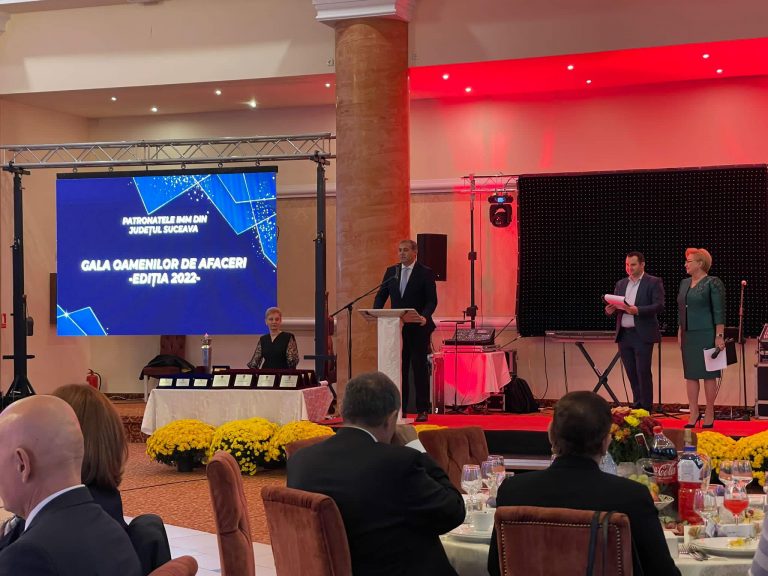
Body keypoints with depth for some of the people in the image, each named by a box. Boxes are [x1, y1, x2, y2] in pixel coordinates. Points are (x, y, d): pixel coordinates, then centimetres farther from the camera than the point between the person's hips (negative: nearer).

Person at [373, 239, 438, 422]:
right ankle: (400, 408, 10)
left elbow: (432, 300, -8)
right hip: (397, 328, 4)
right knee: (399, 368, 5)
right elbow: (381, 296, 9)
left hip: (418, 328, -4)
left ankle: (422, 410, 4)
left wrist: (425, 316, -26)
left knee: (420, 368, 0)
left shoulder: (425, 273, -3)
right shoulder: (391, 271, 10)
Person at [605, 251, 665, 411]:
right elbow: (613, 306, 15)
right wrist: (610, 309, -9)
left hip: (642, 335, -5)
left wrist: (637, 310, -24)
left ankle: (646, 410, -1)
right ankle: (636, 406, 16)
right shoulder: (621, 284, 16)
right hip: (624, 335, 6)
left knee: (643, 374, -6)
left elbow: (659, 306, -12)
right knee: (631, 374, 9)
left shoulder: (654, 282, -2)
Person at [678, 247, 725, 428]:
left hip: (706, 335, -7)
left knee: (708, 374, 0)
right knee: (690, 374, 6)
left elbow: (719, 311, -12)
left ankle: (709, 415, 7)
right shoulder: (685, 283, 13)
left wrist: (719, 336, -17)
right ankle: (694, 413, 12)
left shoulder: (713, 283, -8)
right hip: (688, 335, 7)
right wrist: (680, 332, 15)